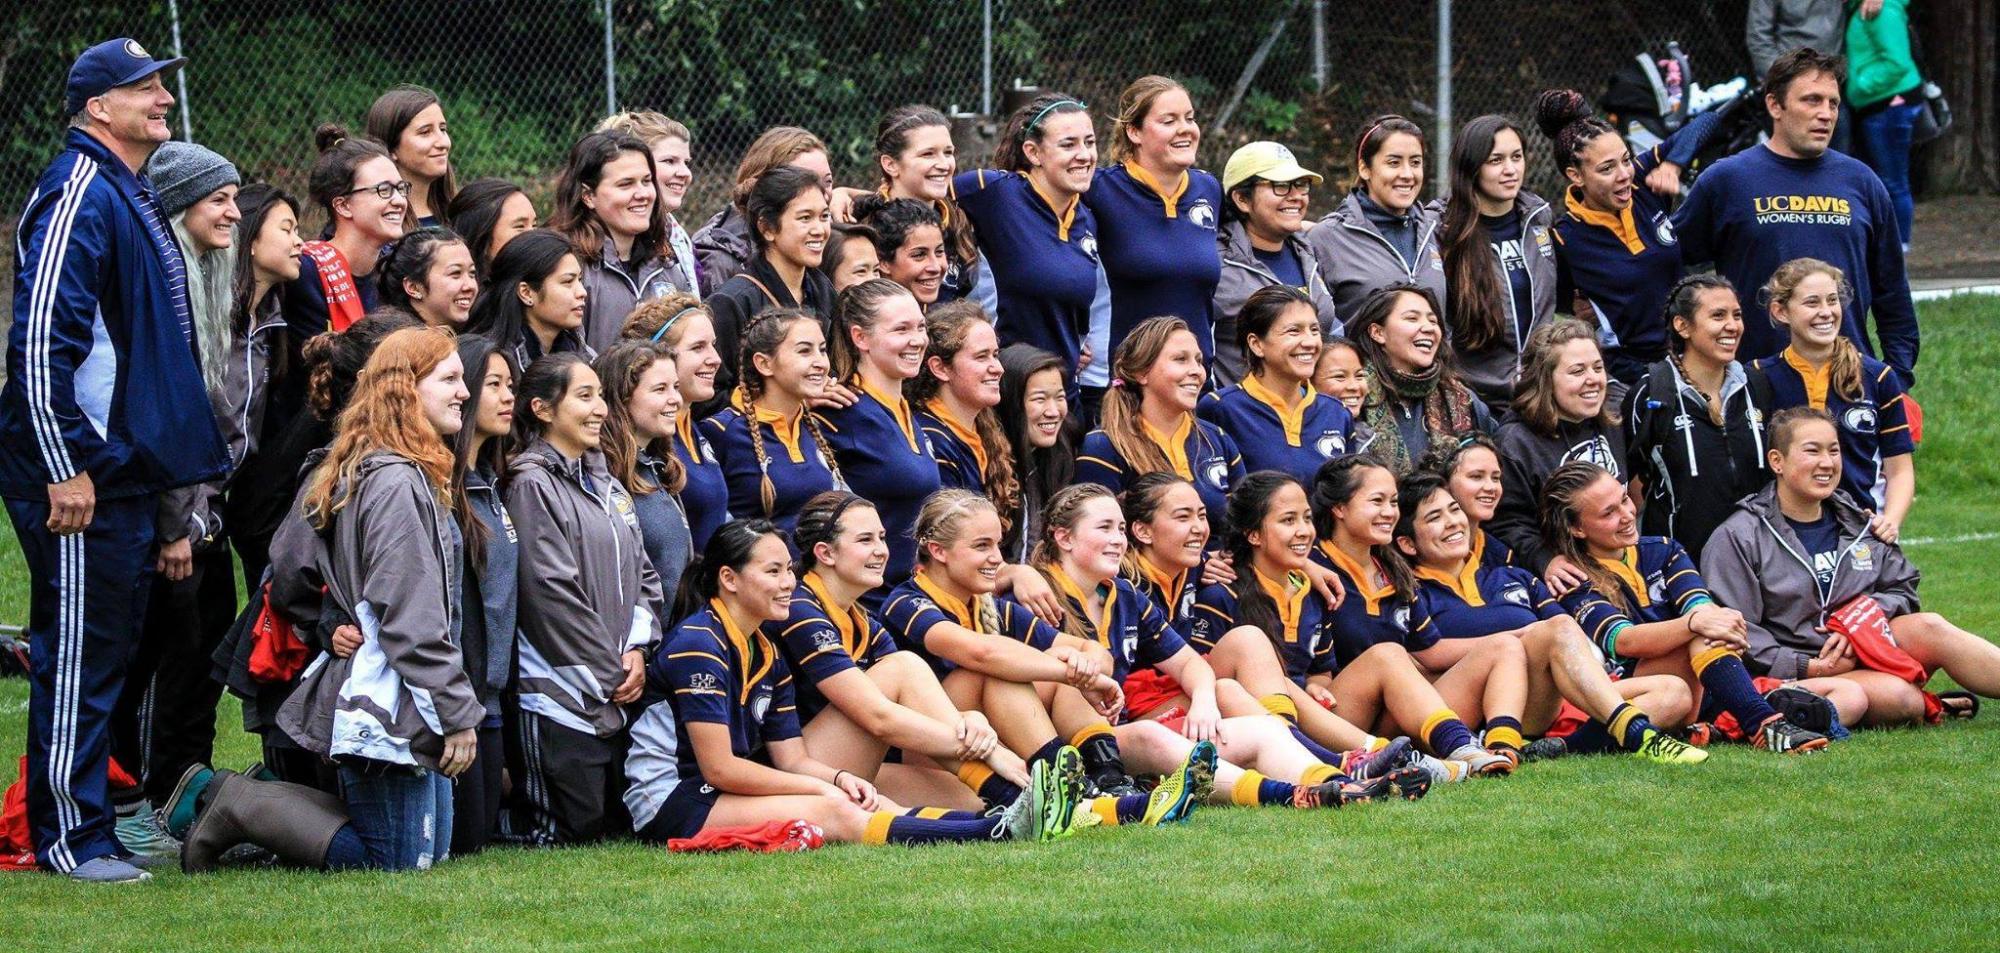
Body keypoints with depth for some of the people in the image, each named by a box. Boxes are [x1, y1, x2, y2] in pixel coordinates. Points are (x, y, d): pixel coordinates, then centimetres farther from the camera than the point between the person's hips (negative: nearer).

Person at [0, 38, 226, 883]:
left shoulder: (133, 197, 18)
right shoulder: (78, 196, -13)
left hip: (125, 469, 10)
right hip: (80, 475, -10)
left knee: (106, 653, 12)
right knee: (77, 654, -6)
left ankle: (94, 825, 18)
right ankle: (68, 837, -3)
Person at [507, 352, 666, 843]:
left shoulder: (605, 485, 17)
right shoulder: (533, 485, -10)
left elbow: (642, 573, 18)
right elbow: (551, 591, -15)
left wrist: (637, 649, 0)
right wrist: (609, 671, -11)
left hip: (615, 692, 8)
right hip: (558, 688, -8)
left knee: (613, 817, 9)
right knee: (577, 826, -8)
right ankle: (502, 815, 10)